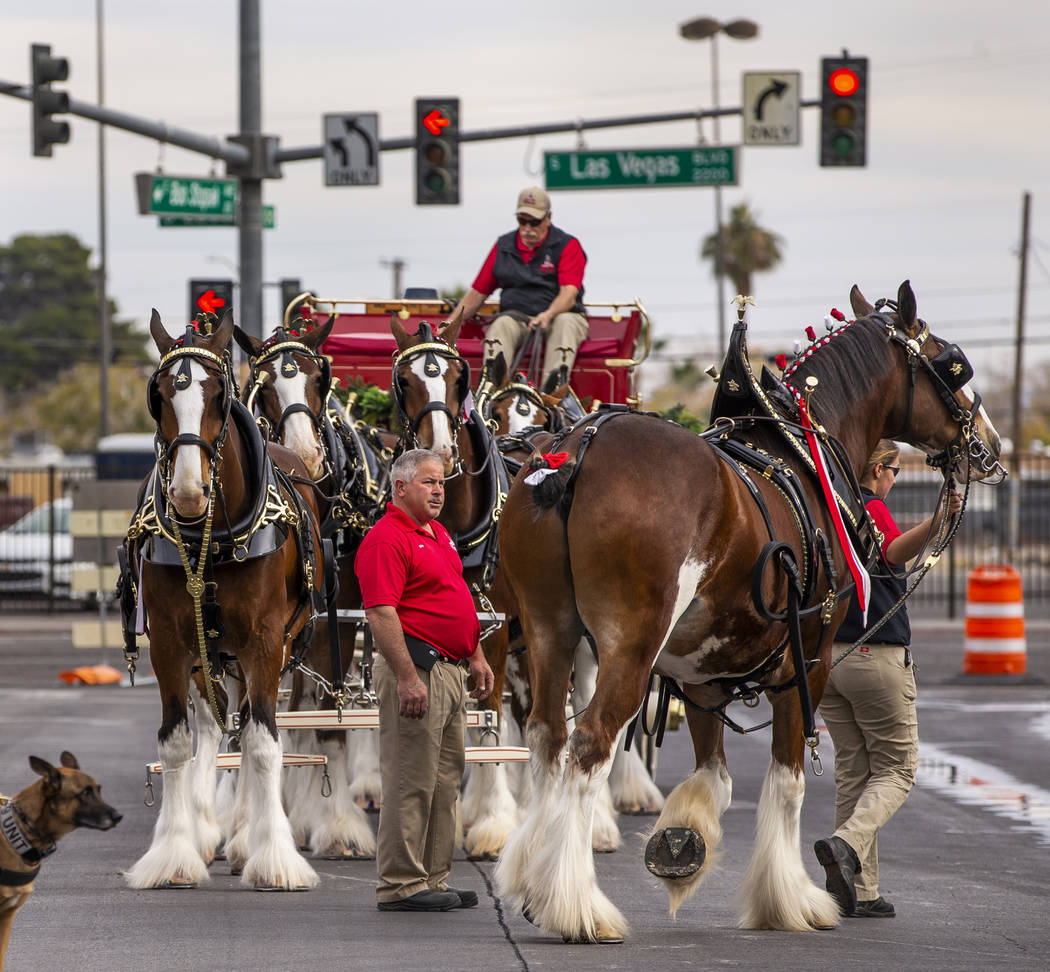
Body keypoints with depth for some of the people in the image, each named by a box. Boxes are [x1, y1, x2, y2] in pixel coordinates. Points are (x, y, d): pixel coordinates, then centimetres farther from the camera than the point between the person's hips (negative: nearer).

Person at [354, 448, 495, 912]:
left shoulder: (439, 534, 18)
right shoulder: (385, 539, -13)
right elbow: (380, 614, -21)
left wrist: (477, 657, 22)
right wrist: (407, 678, -25)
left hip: (450, 670, 10)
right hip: (416, 668, -10)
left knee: (446, 779, 12)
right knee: (411, 781, -8)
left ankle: (433, 879, 18)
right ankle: (400, 886, -5)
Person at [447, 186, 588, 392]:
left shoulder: (567, 246, 1)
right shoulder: (503, 247, 13)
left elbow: (569, 293, -13)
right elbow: (478, 292, 16)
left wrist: (548, 315, -34)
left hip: (557, 314, -2)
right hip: (517, 316, 2)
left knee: (565, 322, -36)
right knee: (501, 324, -30)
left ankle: (552, 386, -60)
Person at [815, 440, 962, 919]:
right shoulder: (870, 509, -11)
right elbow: (894, 551, -32)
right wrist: (936, 522, -45)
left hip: (824, 657, 7)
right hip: (877, 654, -7)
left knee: (851, 769, 13)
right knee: (896, 769, 4)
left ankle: (859, 892, 9)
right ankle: (847, 843, -21)